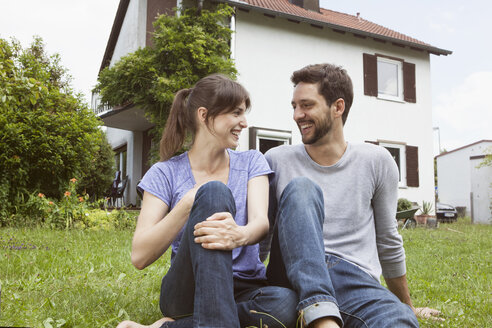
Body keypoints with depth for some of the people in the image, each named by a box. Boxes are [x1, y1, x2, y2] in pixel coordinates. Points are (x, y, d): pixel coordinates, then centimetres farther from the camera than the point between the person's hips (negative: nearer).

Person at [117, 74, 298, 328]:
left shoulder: (251, 162, 8)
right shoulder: (165, 174, 1)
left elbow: (261, 221, -10)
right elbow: (140, 257, -9)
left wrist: (240, 235, -35)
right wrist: (189, 203, -21)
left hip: (244, 290, 3)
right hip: (186, 293, -2)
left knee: (287, 302, -35)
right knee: (214, 191, -27)